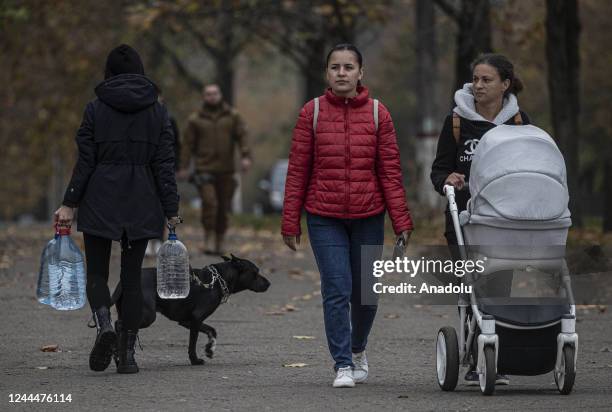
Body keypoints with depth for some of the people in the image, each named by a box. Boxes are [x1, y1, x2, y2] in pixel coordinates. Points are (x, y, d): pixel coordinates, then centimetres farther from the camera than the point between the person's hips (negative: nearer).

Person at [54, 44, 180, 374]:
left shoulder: (96, 109, -3)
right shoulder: (157, 111, 2)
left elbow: (85, 161, -5)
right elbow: (164, 164, 0)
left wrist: (70, 204, 0)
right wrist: (171, 210, 3)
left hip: (100, 203, -2)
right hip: (142, 205, 2)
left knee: (96, 271, 9)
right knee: (132, 276, 8)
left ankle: (104, 323, -20)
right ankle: (127, 353, 5)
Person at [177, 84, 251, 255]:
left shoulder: (232, 116, 7)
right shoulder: (195, 119, 4)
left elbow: (242, 136, 0)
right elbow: (188, 143, 4)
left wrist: (245, 156, -15)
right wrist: (183, 167, -1)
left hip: (226, 170, 2)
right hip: (205, 169, -2)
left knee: (223, 208, 6)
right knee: (210, 203, -17)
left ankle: (219, 244, 17)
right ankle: (207, 242, -9)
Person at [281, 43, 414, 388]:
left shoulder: (377, 113, 2)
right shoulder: (312, 113, 0)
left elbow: (391, 171, 1)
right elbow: (297, 170, 2)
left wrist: (402, 221, -4)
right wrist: (291, 222, 1)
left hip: (368, 217, 1)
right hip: (325, 217, -1)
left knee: (365, 292, 8)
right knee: (336, 290, -9)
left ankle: (358, 349, 35)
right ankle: (343, 365, 0)